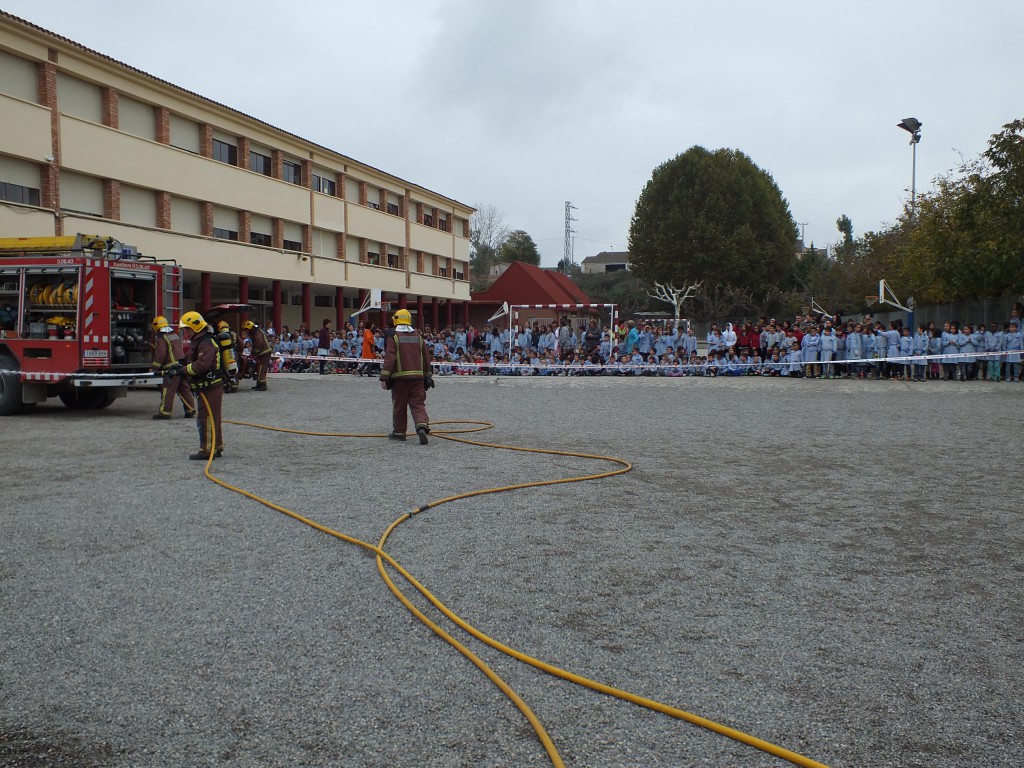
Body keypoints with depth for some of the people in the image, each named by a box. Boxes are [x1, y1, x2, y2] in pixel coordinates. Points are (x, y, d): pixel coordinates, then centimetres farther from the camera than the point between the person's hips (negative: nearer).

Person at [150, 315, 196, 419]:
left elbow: (161, 354, -16)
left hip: (172, 367, -8)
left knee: (167, 390, -4)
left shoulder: (161, 338, -7)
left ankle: (165, 412, -4)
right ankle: (190, 410, 11)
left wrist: (154, 367, -11)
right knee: (184, 389, 11)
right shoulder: (175, 335, 19)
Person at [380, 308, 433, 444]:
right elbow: (426, 358, 14)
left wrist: (384, 378, -11)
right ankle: (422, 426, -22)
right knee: (418, 404, 1)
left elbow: (389, 358, -12)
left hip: (400, 377, -3)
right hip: (417, 376, 3)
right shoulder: (418, 337, 11)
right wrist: (428, 375, 24)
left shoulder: (394, 337, -5)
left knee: (399, 406, 9)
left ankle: (399, 432, 18)